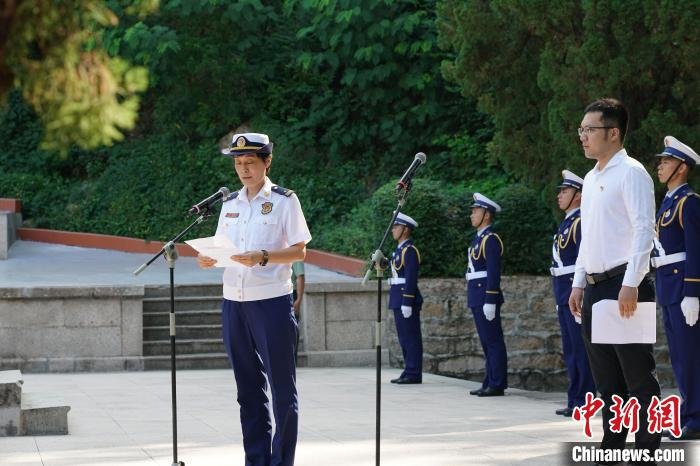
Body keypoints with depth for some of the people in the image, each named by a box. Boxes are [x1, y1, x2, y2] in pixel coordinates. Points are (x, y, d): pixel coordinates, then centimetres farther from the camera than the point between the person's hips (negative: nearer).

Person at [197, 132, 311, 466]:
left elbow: (299, 251, -6)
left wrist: (262, 258, -21)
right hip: (234, 301, 6)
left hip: (272, 301, -5)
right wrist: (209, 259, -5)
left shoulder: (284, 201, -2)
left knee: (282, 387, -3)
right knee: (249, 387, 10)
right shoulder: (230, 204, 14)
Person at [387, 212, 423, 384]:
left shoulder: (410, 250, -13)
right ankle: (409, 372, 15)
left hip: (407, 299, -10)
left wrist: (407, 303, -22)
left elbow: (411, 278, -18)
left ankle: (413, 374, -5)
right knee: (404, 338, 11)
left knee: (411, 338, -7)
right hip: (398, 299, 10)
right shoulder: (400, 249, 17)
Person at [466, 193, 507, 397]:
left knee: (493, 341, -7)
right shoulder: (479, 238, 17)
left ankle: (497, 385, -5)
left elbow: (493, 272, -19)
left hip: (486, 296, -10)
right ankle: (489, 383, 15)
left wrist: (490, 302, -22)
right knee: (486, 342, 11)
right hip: (477, 298, 10)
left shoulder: (491, 239, -13)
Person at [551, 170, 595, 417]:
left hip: (575, 293, -10)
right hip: (564, 295, 10)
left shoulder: (581, 222, -12)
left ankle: (583, 401, -4)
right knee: (570, 350, 12)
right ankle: (575, 400, 16)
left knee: (580, 349, -7)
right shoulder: (567, 223, 18)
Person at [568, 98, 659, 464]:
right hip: (595, 287, 9)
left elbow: (644, 229, -16)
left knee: (637, 374, -5)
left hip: (624, 286, -8)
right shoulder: (591, 179, 18)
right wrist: (579, 283, 17)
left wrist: (631, 285, -21)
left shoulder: (631, 173, -8)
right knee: (606, 377, 11)